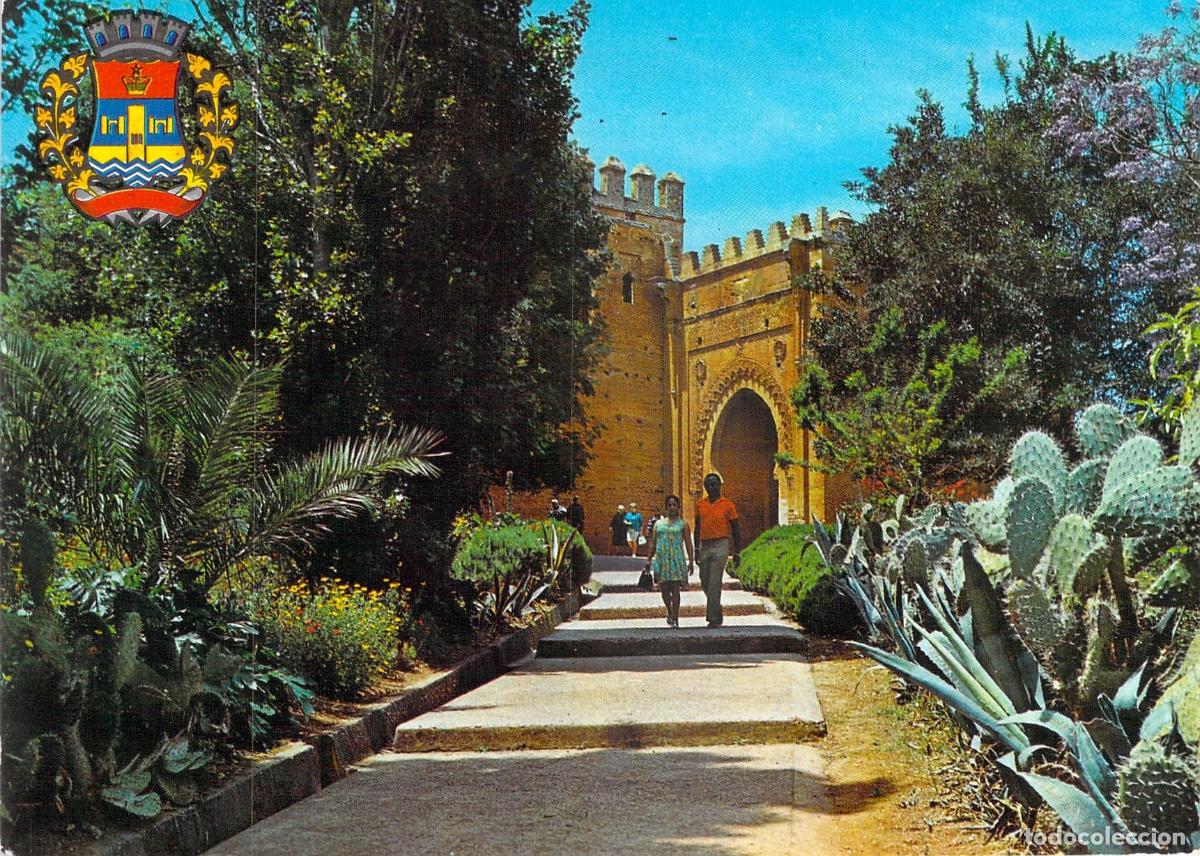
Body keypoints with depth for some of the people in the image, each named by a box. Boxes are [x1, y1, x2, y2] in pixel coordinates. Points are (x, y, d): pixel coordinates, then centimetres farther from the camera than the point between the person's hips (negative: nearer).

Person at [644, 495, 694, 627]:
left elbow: (688, 544, 3)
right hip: (661, 559, 3)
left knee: (675, 589, -8)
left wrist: (690, 561, -5)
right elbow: (653, 543, 15)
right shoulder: (658, 523, 14)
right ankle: (670, 613, 27)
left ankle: (675, 618, -7)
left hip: (677, 560, -3)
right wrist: (649, 559, 8)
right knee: (664, 589, 4)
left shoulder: (682, 524, 6)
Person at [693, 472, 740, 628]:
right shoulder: (700, 504, 9)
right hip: (704, 546, 5)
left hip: (720, 546, -5)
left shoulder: (728, 505, -2)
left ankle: (713, 618, -5)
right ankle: (716, 611, 29)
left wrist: (737, 552, 1)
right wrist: (696, 549, 12)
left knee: (714, 583, -9)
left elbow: (735, 530, 3)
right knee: (705, 583, 9)